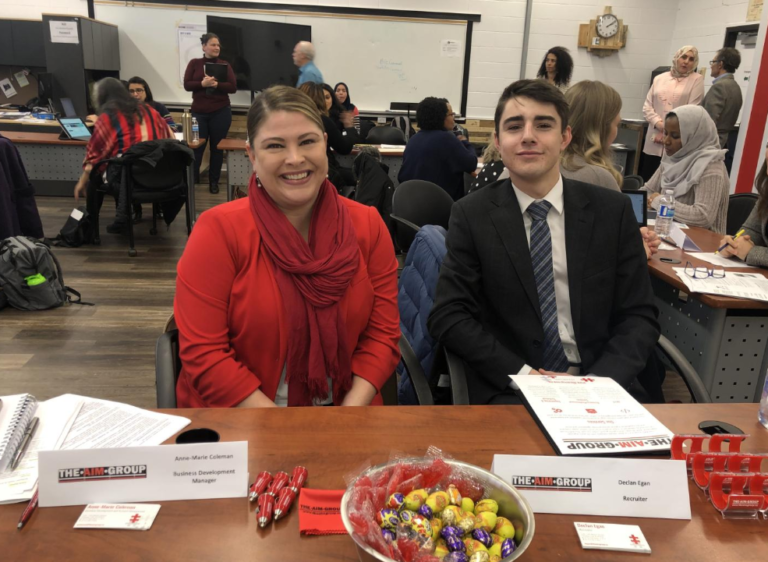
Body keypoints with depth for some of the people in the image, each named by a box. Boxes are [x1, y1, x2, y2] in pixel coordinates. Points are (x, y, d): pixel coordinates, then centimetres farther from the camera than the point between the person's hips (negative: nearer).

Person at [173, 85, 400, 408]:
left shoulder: (368, 225, 0)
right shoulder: (219, 230, -9)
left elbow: (382, 333, 0)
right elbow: (202, 352, -11)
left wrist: (347, 420, -13)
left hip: (346, 409, 2)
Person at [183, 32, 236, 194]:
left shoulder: (225, 65, 3)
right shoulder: (194, 63, 4)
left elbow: (233, 87, -5)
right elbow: (187, 85, -2)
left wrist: (216, 84, -20)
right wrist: (202, 83, -20)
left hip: (221, 112, 0)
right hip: (199, 112, 0)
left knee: (217, 147, 5)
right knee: (197, 146, 2)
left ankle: (214, 181, 15)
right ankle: (191, 179, 17)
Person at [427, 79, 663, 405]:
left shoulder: (613, 212, 3)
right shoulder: (472, 216, -1)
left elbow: (639, 315, 3)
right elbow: (447, 316, -5)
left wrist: (600, 380, -14)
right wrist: (522, 373, -16)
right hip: (509, 389, -2)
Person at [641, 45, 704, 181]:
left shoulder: (697, 80, 5)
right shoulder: (659, 78, 14)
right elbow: (647, 106, 9)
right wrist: (659, 123, -9)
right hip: (654, 142, 3)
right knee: (646, 179, 6)